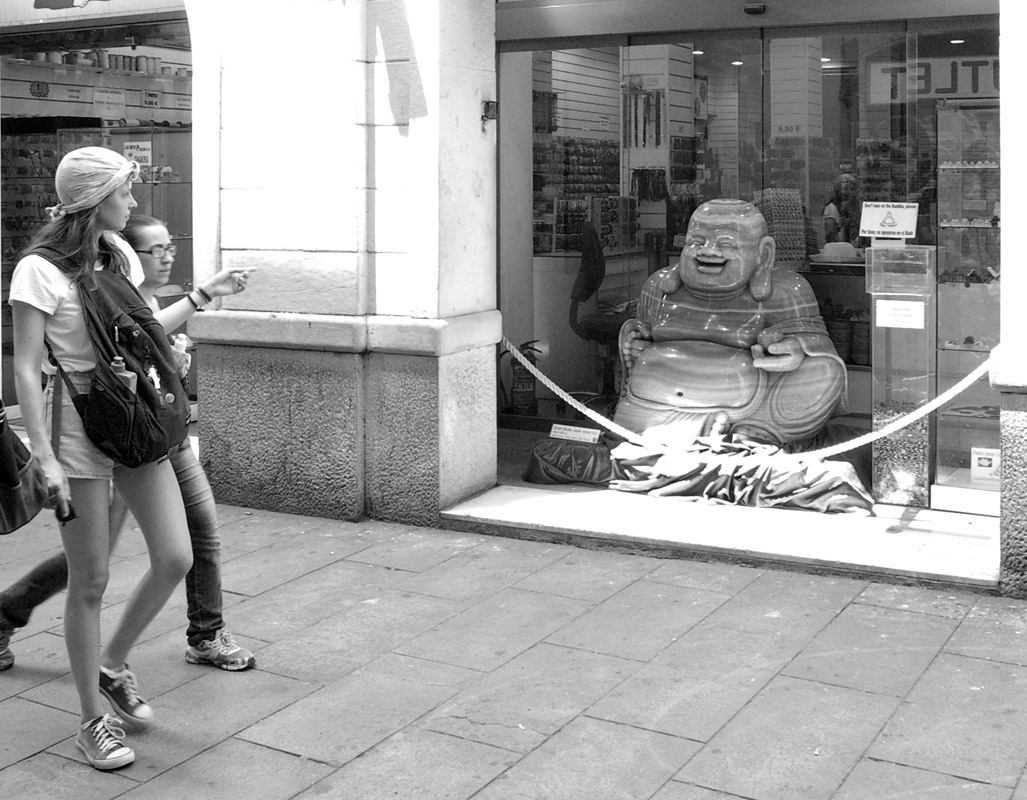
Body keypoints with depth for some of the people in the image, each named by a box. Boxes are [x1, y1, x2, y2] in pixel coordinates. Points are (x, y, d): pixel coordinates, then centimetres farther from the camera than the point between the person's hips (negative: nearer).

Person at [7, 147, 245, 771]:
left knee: (177, 559, 3)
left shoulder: (120, 253, 11)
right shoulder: (41, 269, -10)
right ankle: (93, 719, 17)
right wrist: (45, 458, -18)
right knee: (92, 581, 1)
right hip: (78, 424, -7)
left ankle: (113, 663, 28)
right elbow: (26, 369, -12)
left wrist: (202, 297, 23)